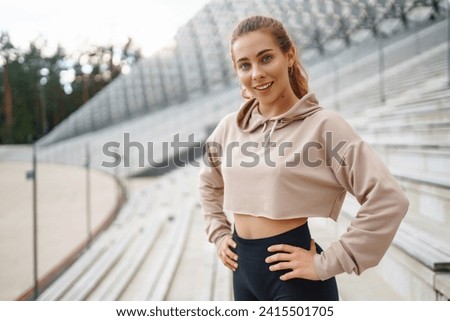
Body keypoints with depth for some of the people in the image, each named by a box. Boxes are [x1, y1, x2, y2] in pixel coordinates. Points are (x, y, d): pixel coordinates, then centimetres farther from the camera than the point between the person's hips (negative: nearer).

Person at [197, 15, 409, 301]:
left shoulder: (322, 125, -12)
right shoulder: (230, 126, 4)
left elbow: (389, 200, -19)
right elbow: (209, 183, 23)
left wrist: (326, 263, -16)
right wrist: (219, 234, 13)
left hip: (294, 274, -5)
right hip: (243, 268, 6)